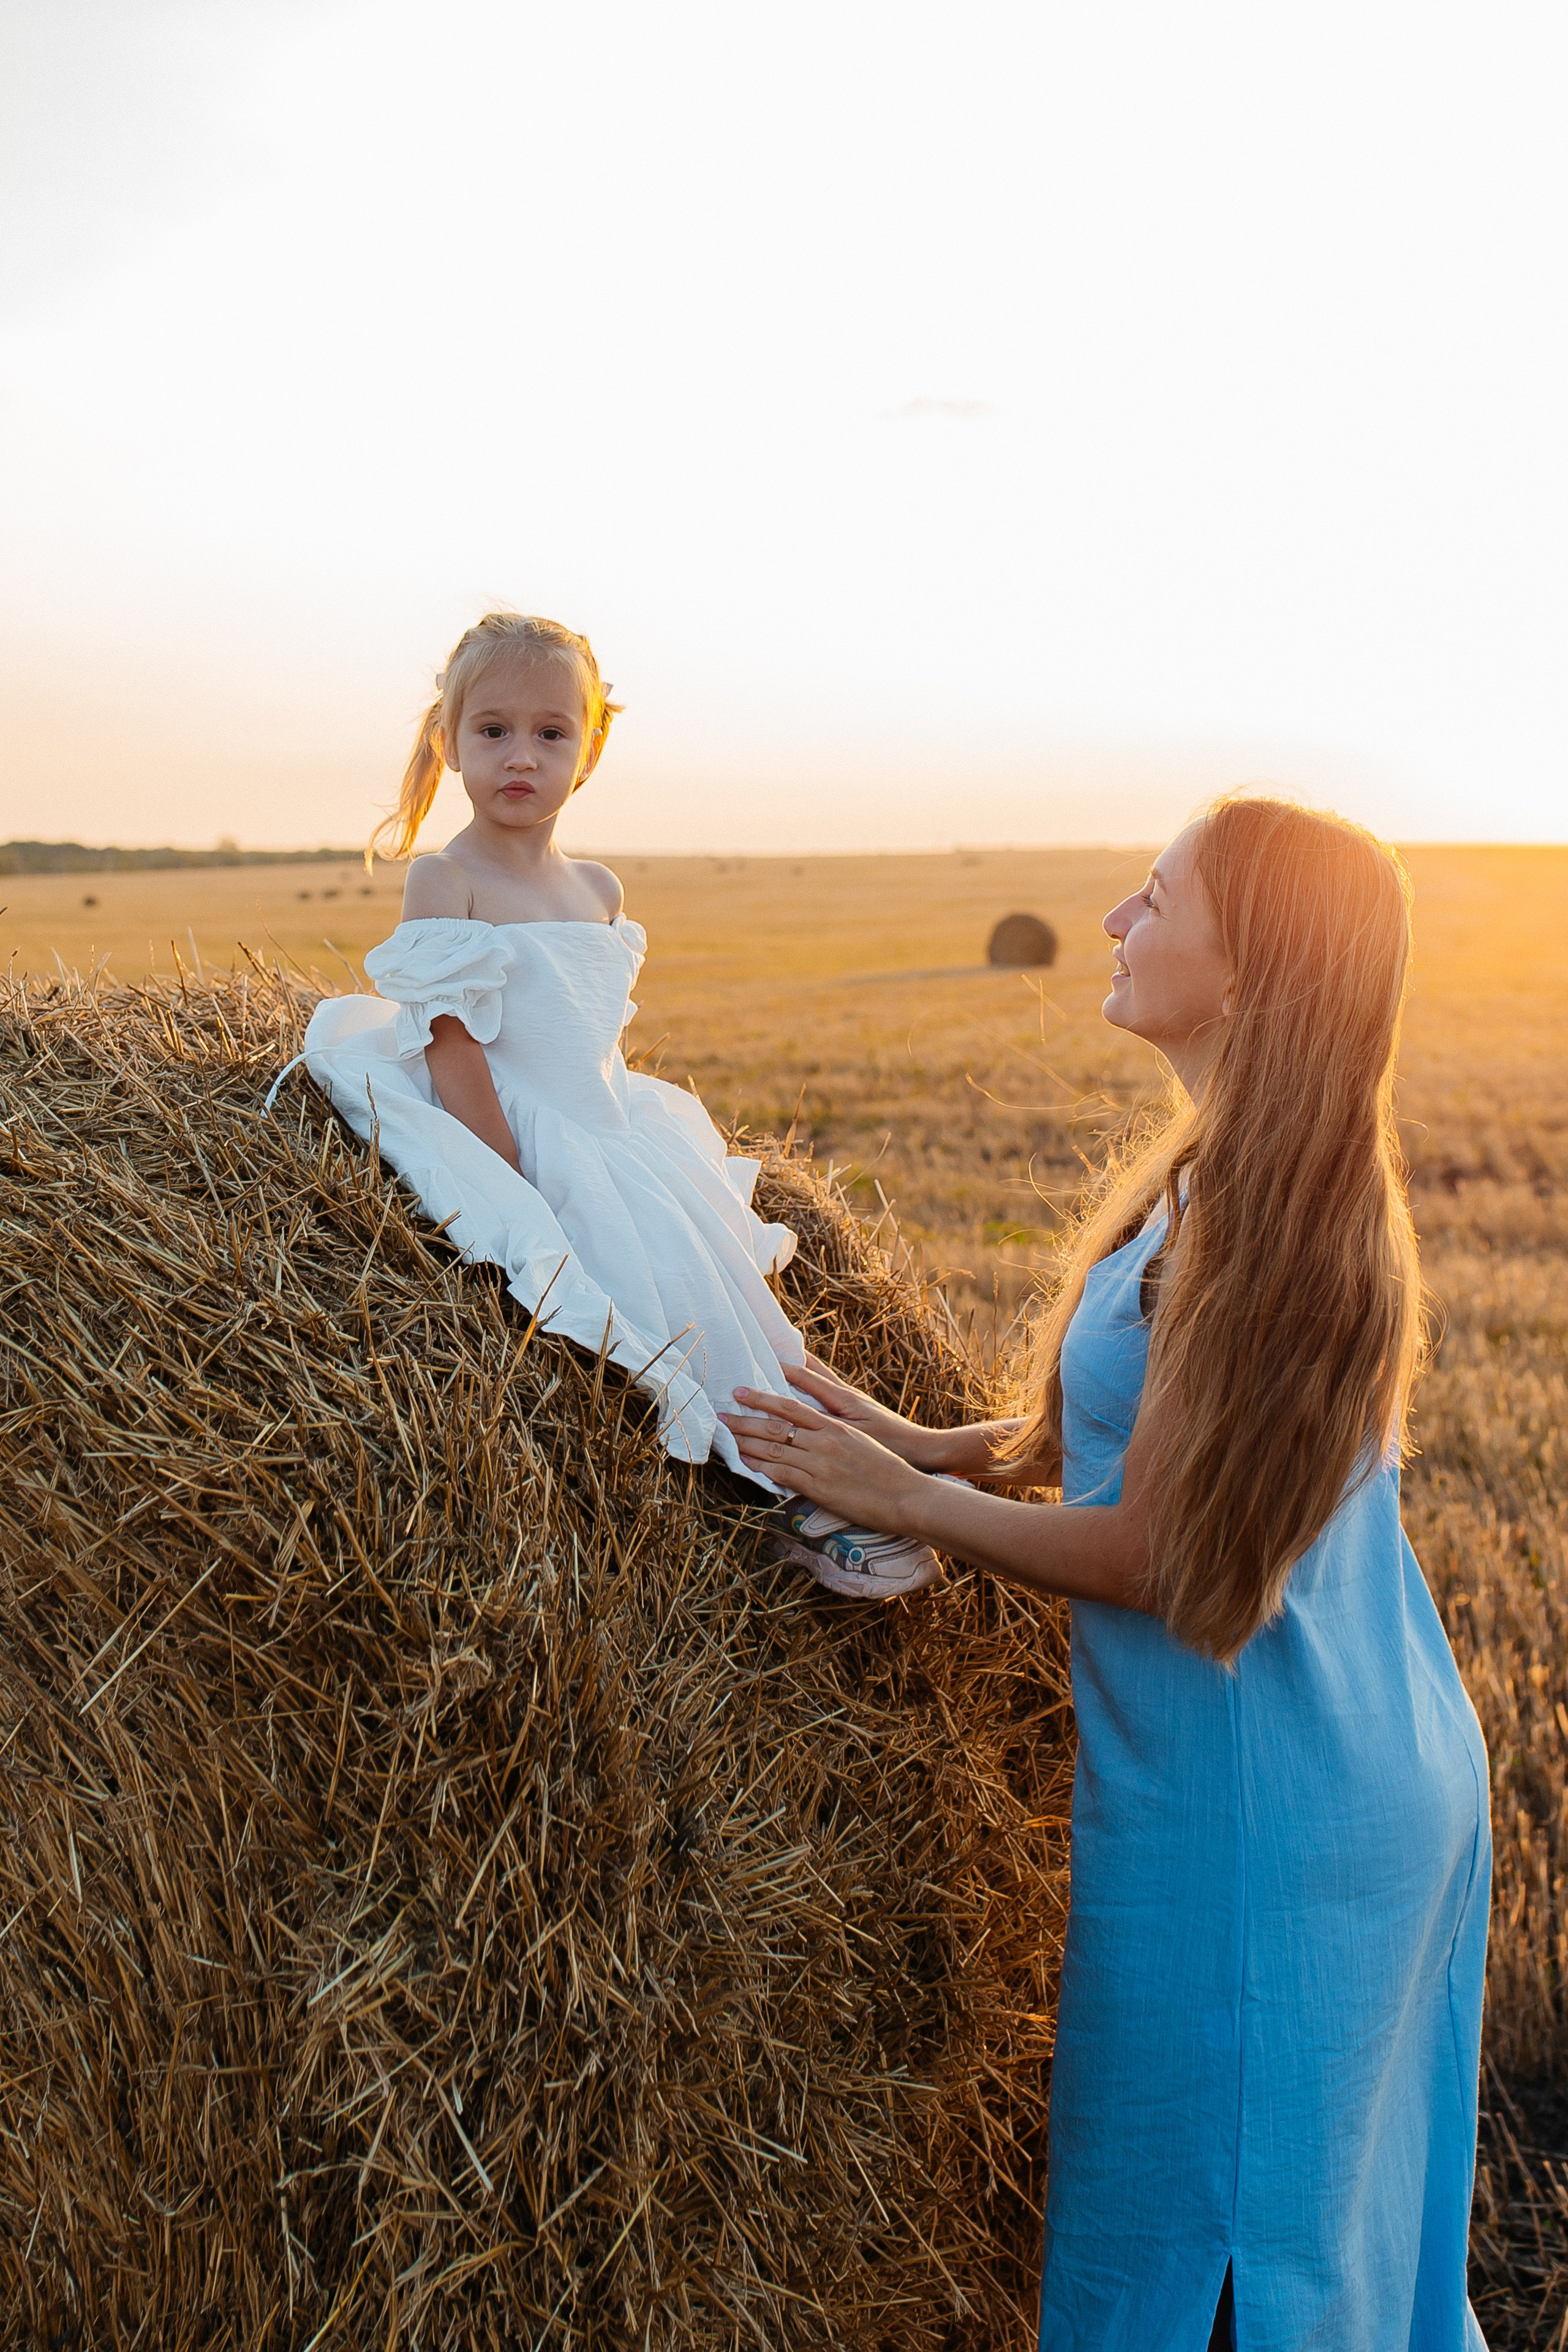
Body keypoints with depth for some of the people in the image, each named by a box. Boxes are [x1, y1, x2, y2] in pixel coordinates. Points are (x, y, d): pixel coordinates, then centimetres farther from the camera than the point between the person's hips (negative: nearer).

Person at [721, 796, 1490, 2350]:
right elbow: (1138, 1436, 12)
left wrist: (899, 1499, -12)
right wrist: (932, 1444, 6)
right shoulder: (1249, 1173, 5)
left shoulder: (1251, 1216, -26)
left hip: (1252, 1816, -9)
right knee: (1338, 2193, 26)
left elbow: (1155, 1555, -22)